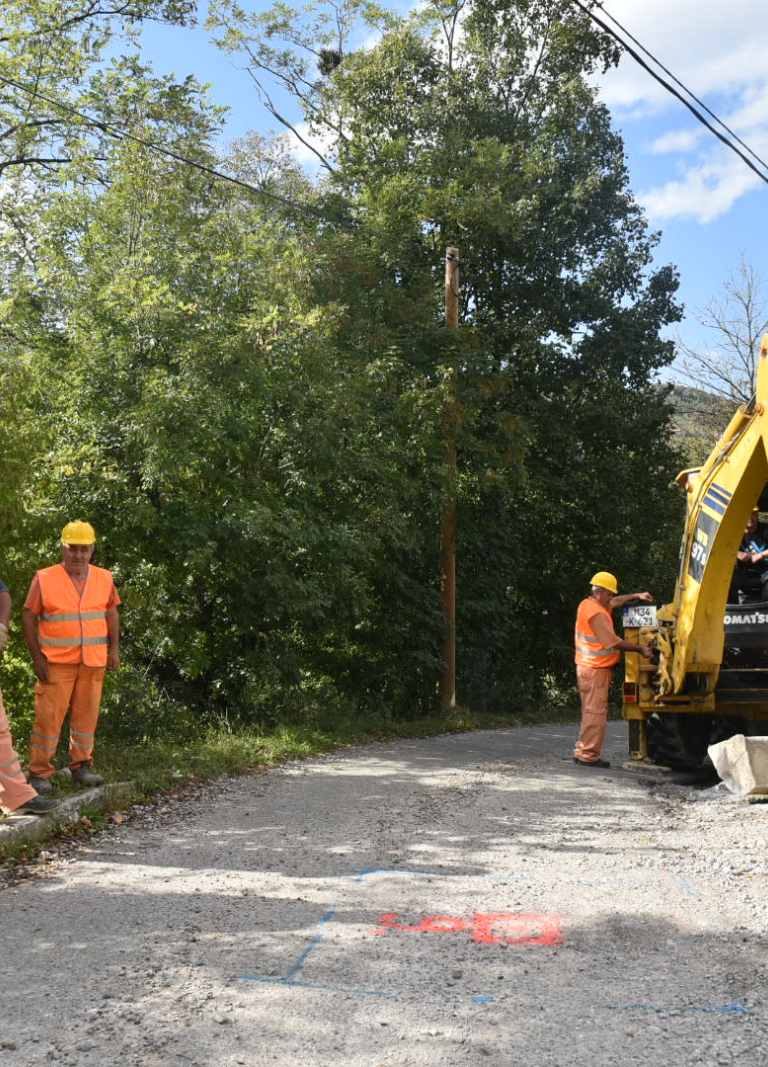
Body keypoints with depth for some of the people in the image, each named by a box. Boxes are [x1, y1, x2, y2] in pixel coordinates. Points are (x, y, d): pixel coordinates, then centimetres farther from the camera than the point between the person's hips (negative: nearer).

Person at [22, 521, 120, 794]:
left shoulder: (104, 579, 5)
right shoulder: (44, 579, -5)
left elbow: (111, 613, 15)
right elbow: (29, 617, -2)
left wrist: (114, 649, 9)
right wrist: (37, 657, -6)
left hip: (93, 661, 3)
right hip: (57, 662, -3)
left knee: (86, 714, 8)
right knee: (48, 715, -3)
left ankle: (81, 766, 21)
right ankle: (39, 773, 5)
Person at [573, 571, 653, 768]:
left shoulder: (588, 604, 12)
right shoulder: (596, 613, -19)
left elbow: (615, 602, 29)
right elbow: (613, 641, -22)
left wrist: (636, 596, 22)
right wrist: (640, 649, -15)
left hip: (589, 667, 10)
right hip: (596, 669, -10)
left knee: (591, 711, 14)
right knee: (595, 713, -7)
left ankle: (583, 752, 17)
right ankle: (588, 755, -6)